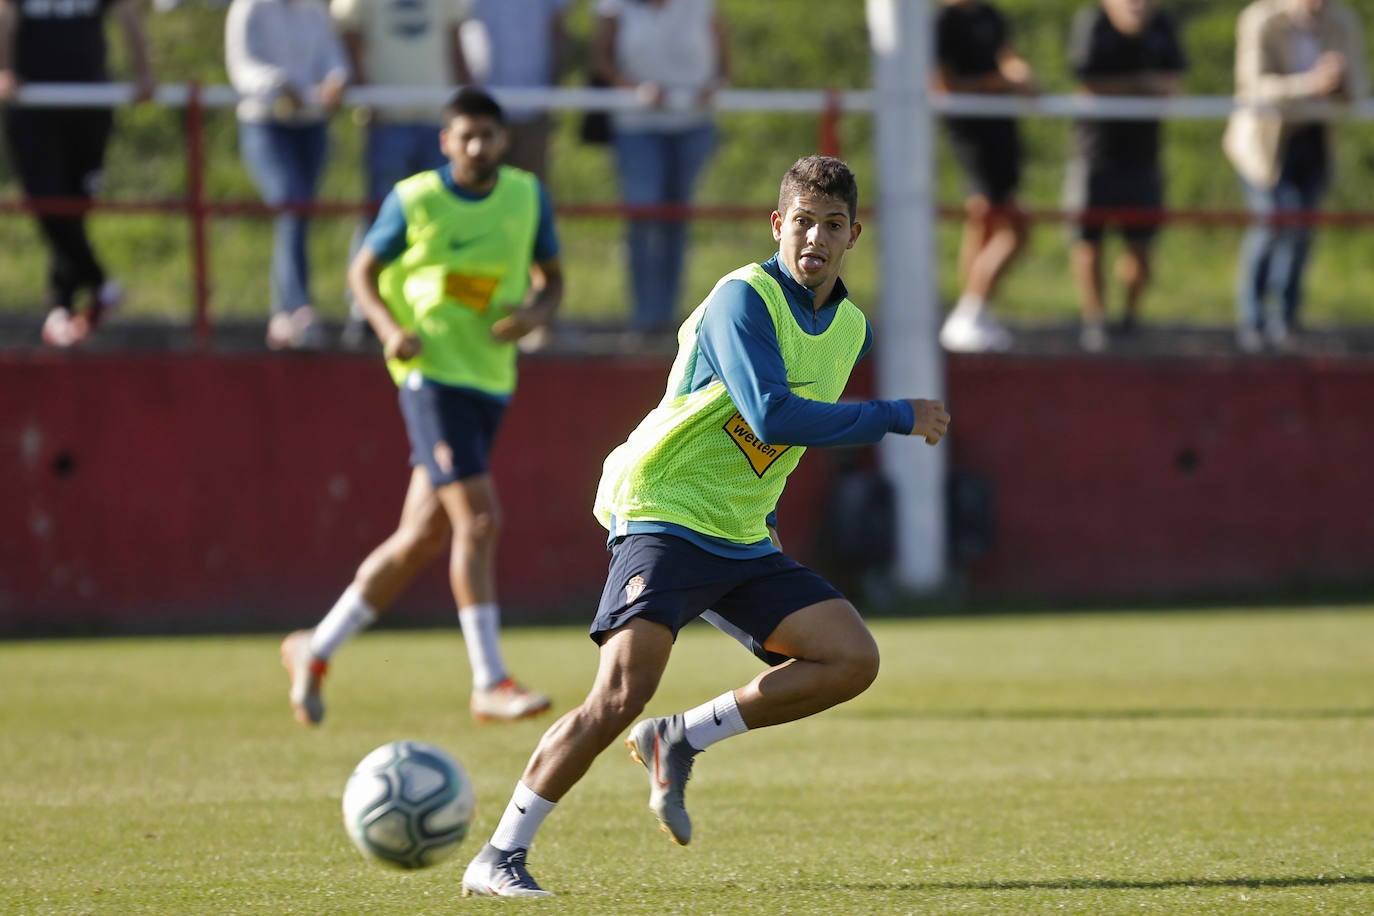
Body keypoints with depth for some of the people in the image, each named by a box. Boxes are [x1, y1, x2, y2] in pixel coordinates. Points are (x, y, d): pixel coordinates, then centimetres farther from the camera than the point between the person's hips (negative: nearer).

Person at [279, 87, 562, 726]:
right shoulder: (414, 200, -6)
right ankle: (490, 684, -14)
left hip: (492, 380, 6)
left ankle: (316, 651, 22)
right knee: (478, 520, -17)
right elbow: (364, 271, 5)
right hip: (432, 373, -6)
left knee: (424, 537, 8)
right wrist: (390, 328, -14)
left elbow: (551, 279, 15)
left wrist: (533, 314, -7)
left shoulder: (527, 197, 5)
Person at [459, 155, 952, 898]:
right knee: (622, 693, -22)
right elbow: (772, 417, -27)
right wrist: (899, 418, -21)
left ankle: (681, 740, 3)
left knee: (853, 659, -8)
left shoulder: (852, 329, 10)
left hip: (742, 538, 8)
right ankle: (499, 858, -13)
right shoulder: (744, 299, -15)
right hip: (662, 516, -8)